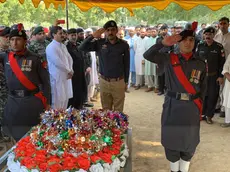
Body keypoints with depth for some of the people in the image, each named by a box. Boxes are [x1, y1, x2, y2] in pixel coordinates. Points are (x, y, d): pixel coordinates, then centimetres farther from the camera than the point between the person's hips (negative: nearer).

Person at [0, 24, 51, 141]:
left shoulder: (34, 59, -5)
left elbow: (45, 81, -2)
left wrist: (47, 103, -2)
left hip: (33, 101, -3)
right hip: (13, 102, 3)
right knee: (17, 136, 11)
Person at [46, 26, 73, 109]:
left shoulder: (63, 46, 14)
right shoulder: (51, 47, -14)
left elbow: (69, 58, 13)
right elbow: (58, 62, -20)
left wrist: (71, 71, -3)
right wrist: (69, 71, -10)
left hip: (66, 77, 8)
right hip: (57, 78, -8)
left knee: (65, 99, 14)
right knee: (57, 102, -3)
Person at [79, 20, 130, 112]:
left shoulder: (124, 45, -2)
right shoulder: (99, 43, -1)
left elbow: (126, 64, 3)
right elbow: (82, 48, -7)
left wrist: (126, 81, 5)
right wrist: (93, 36, -16)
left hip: (119, 82, -1)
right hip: (104, 81, 1)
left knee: (118, 111, 8)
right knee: (105, 110, 13)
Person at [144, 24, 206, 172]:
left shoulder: (201, 64, 3)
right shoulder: (169, 60, -2)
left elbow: (202, 88, 9)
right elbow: (148, 55, -12)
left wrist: (200, 108, 10)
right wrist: (163, 43, -21)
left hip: (192, 108, 2)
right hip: (172, 106, -1)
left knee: (189, 142, 12)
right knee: (171, 140, 9)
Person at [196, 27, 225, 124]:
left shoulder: (219, 47, -4)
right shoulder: (200, 46, 3)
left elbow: (222, 62, -3)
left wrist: (221, 76, -7)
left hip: (214, 77, -2)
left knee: (212, 97, 3)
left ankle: (209, 115, 16)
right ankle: (202, 113, 23)